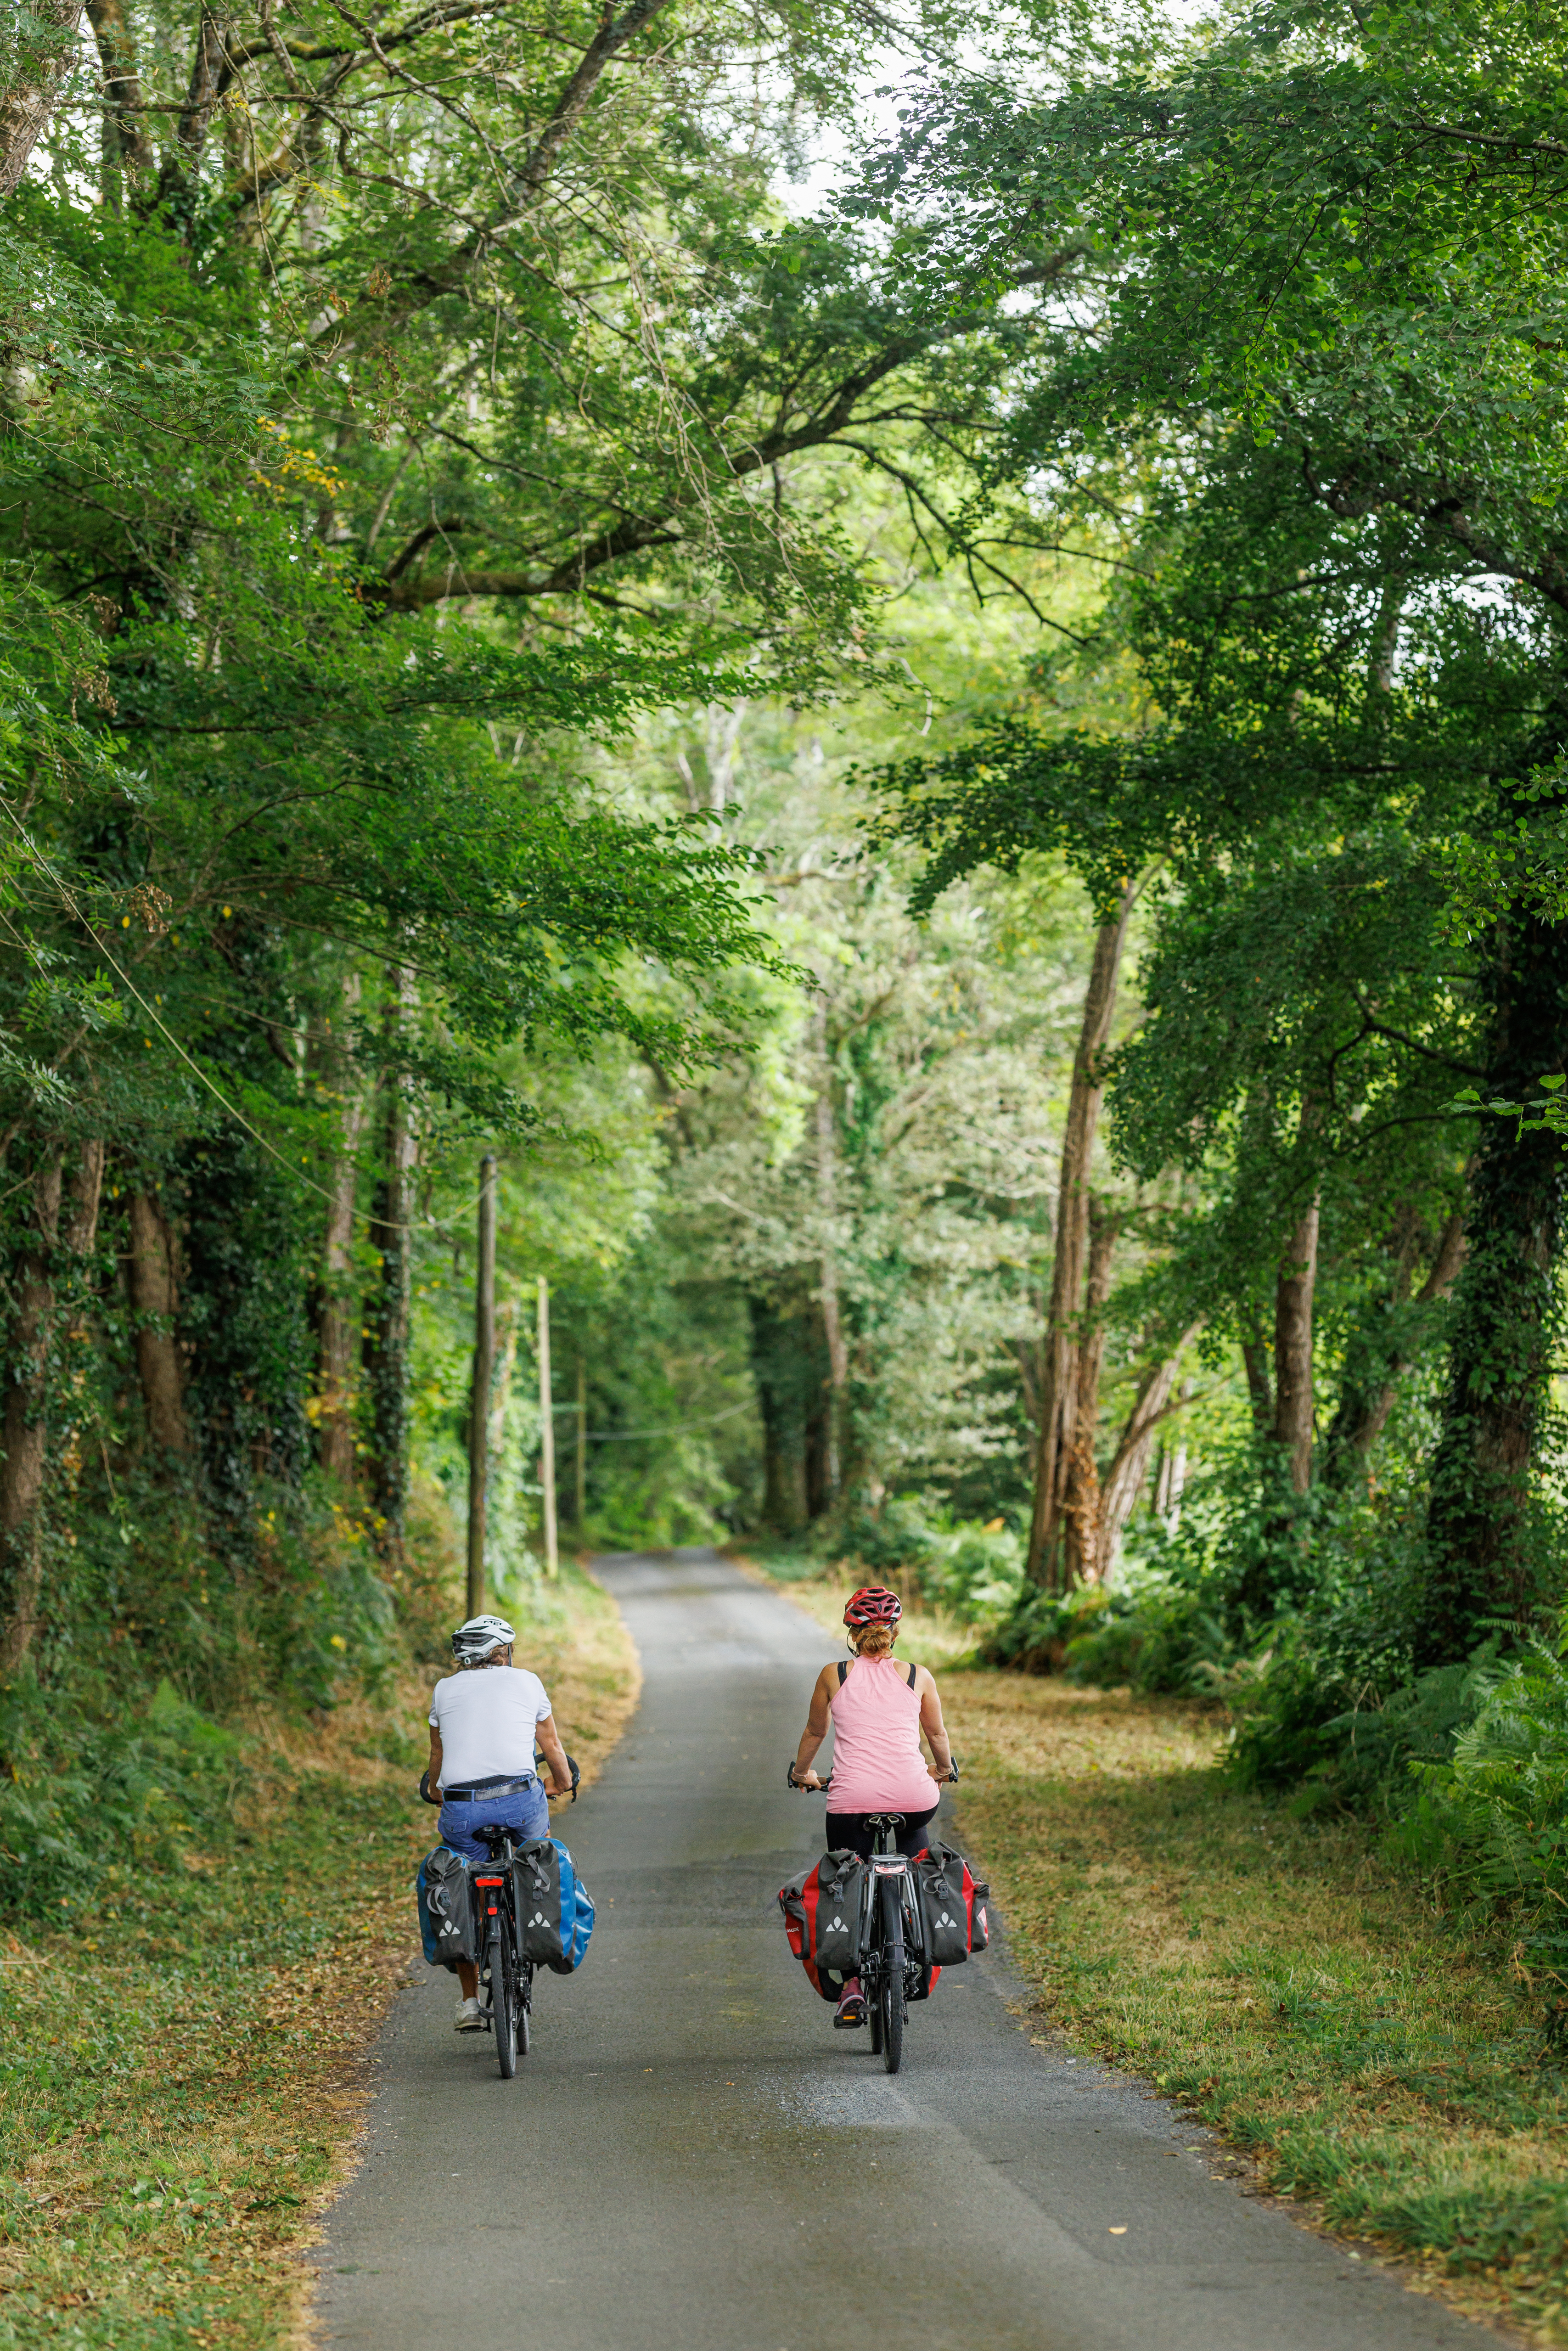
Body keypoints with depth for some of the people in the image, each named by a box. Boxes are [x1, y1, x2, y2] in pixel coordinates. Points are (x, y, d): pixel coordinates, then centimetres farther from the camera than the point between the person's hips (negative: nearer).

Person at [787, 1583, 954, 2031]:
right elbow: (938, 1734, 25)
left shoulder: (834, 1676, 9)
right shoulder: (918, 1676, 10)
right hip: (912, 1792, 1)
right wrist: (943, 1769, 46)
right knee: (916, 1827, 34)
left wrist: (801, 1773, 43)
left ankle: (852, 1988, 2)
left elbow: (814, 1732, 24)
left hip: (853, 1799, -1)